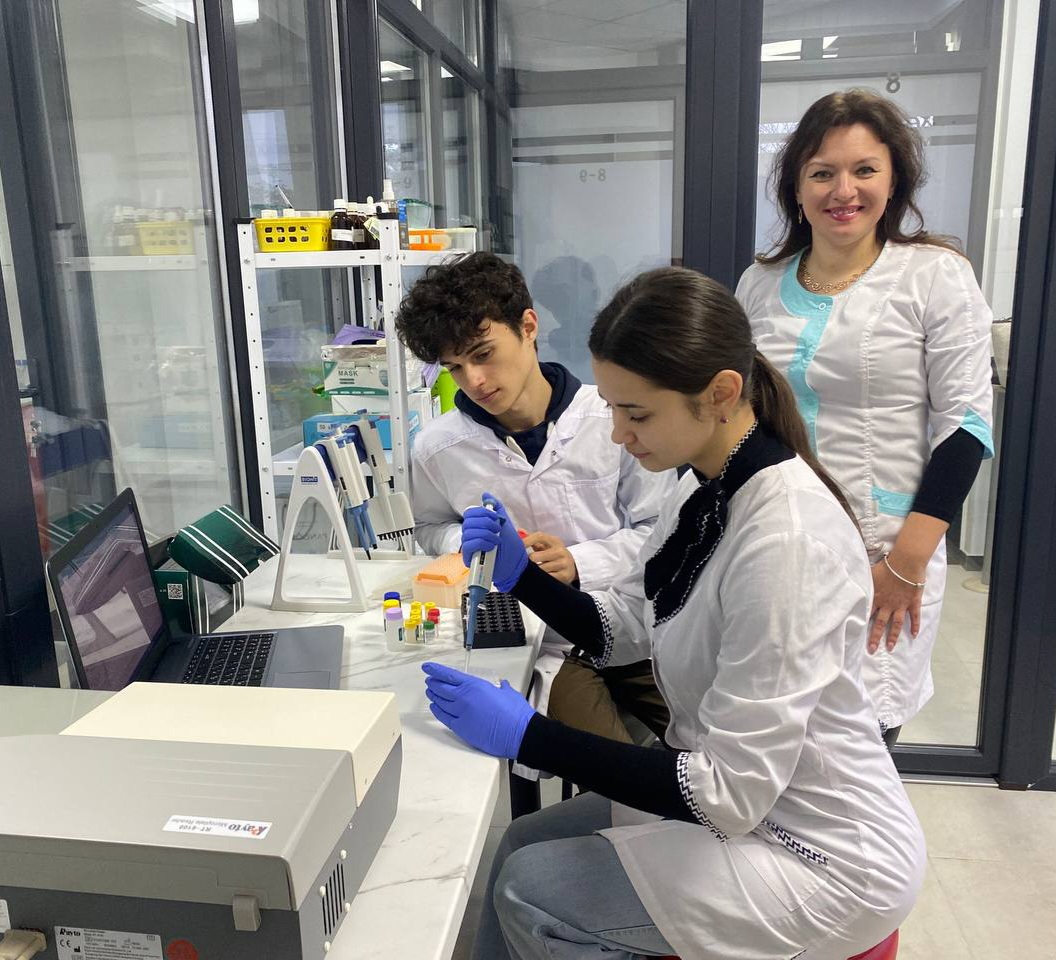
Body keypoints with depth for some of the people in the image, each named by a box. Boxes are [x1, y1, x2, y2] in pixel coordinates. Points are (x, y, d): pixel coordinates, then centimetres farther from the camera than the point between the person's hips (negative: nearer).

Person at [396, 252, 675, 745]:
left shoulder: (614, 417, -11)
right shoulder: (438, 449, -6)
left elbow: (659, 529, 0)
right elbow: (432, 528, 15)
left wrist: (578, 564, -13)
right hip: (549, 646, -1)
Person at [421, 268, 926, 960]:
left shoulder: (786, 536, -31)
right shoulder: (707, 489, -2)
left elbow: (729, 790, -28)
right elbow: (618, 630, 6)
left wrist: (526, 735, -26)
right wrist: (519, 573, -10)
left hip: (820, 857, -8)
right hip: (743, 796, 8)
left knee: (526, 892, -4)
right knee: (522, 842, 9)